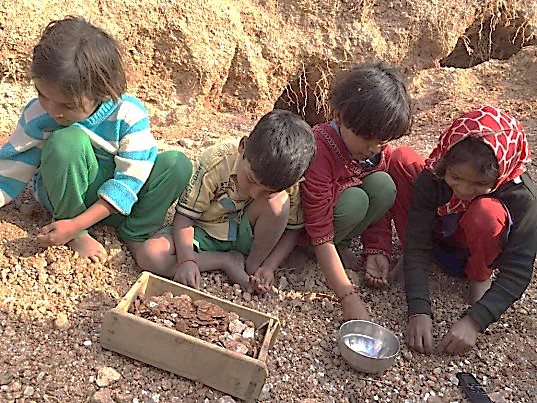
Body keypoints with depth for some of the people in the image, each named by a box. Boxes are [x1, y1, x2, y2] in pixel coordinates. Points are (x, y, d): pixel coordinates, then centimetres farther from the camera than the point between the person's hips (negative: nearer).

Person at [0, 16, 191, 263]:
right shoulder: (37, 116, -19)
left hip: (110, 197, 1)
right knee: (67, 140, -34)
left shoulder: (129, 115, -23)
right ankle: (75, 237, -15)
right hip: (67, 194, 0)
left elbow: (128, 180, -23)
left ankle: (134, 233, -11)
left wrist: (76, 224, -28)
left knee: (178, 164, -22)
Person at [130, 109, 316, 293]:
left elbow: (292, 230, -8)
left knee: (278, 202, -30)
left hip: (247, 237, 0)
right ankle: (228, 262, -15)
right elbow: (184, 216, -20)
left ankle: (252, 266, -11)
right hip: (206, 235, 0)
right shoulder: (216, 162, -28)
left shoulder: (287, 179, -22)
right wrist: (186, 260, -34)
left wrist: (269, 266, -22)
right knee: (148, 254, -26)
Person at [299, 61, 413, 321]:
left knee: (384, 185, -21)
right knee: (355, 200, -34)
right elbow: (320, 233, -35)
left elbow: (379, 203, 1)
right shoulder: (318, 150, -34)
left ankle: (340, 245, -6)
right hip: (300, 223, -6)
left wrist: (377, 251, -15)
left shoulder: (381, 151, -13)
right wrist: (349, 298, -38)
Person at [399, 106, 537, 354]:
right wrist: (419, 310, -42)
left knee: (486, 212, -38)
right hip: (439, 238, 3)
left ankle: (480, 277, -8)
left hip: (482, 249, -3)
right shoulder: (431, 178, -30)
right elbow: (417, 246, -29)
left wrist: (474, 320, -45)